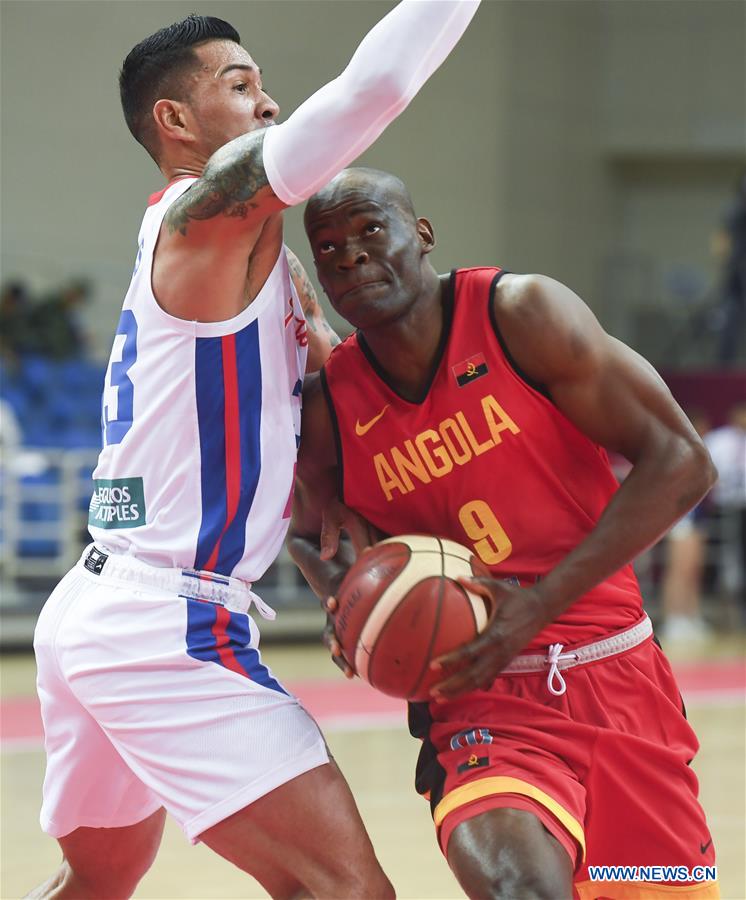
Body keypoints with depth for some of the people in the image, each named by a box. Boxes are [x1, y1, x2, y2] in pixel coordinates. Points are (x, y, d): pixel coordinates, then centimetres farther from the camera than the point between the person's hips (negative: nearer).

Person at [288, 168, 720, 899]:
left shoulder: (522, 316, -8)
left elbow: (679, 462, -10)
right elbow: (309, 534, 21)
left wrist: (539, 604, -17)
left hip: (618, 680, 1)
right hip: (483, 703, -1)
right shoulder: (328, 410, -1)